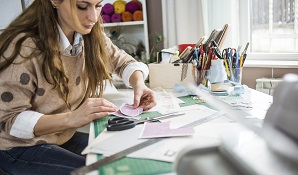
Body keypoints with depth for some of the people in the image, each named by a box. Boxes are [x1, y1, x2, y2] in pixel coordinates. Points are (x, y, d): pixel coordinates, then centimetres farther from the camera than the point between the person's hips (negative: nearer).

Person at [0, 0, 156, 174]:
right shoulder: (24, 47, -25)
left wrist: (139, 84, -14)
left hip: (65, 138, 6)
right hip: (20, 147, -6)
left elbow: (124, 62, 9)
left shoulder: (91, 36, -5)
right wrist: (71, 118, -36)